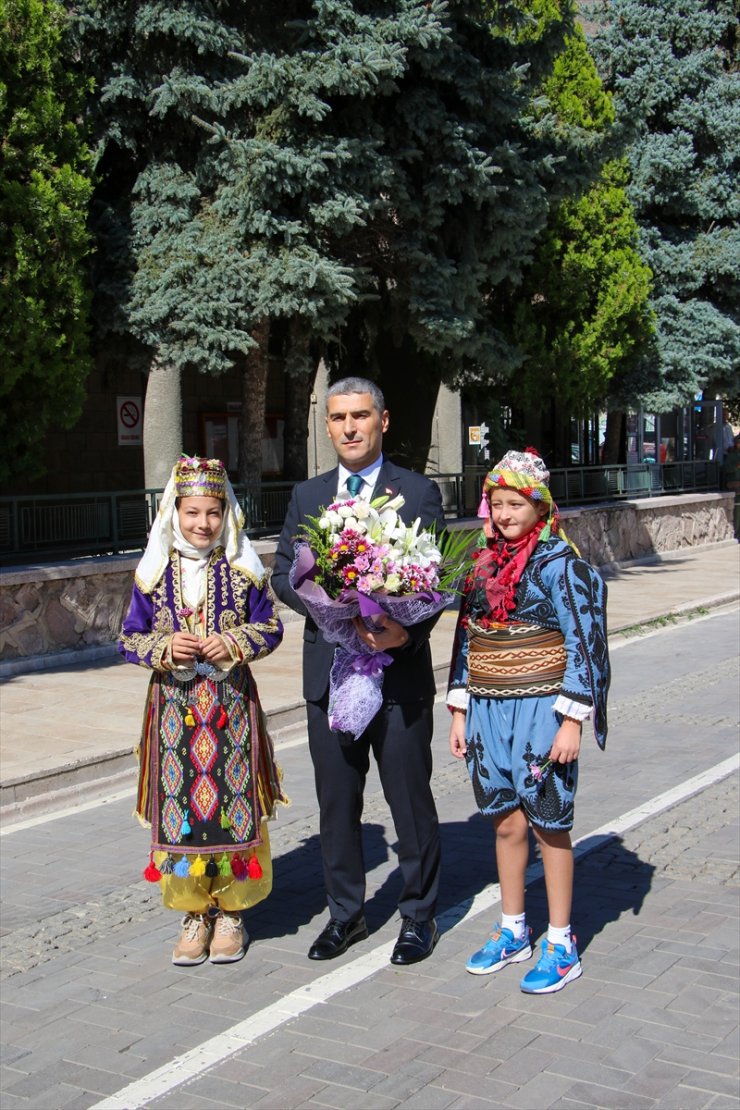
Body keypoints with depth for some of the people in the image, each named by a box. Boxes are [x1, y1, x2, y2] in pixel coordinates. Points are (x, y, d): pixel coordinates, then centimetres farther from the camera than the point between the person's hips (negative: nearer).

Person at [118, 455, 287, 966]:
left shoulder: (244, 570, 0)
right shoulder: (155, 573, 1)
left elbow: (270, 627, 5)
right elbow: (130, 639, 6)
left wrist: (234, 642, -13)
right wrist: (165, 647, -14)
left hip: (232, 704, -1)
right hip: (175, 706, 1)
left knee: (233, 804, 3)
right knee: (180, 805, 3)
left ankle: (230, 913, 18)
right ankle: (196, 914, 18)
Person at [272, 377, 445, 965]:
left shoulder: (419, 492, 0)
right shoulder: (308, 495, 10)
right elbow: (283, 572, 5)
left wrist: (408, 631, -22)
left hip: (400, 671, -3)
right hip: (329, 669, 4)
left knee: (410, 800, 7)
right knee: (336, 803, 13)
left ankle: (419, 916, 22)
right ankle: (346, 912, 28)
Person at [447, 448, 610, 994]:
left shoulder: (561, 563, -8)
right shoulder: (482, 562, 8)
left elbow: (582, 643, -10)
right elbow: (465, 637, 13)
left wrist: (572, 721, -14)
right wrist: (459, 712, 10)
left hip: (541, 709, -5)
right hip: (488, 709, 5)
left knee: (548, 822, 2)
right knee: (507, 822, 12)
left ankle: (562, 946, 14)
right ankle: (512, 932, 26)